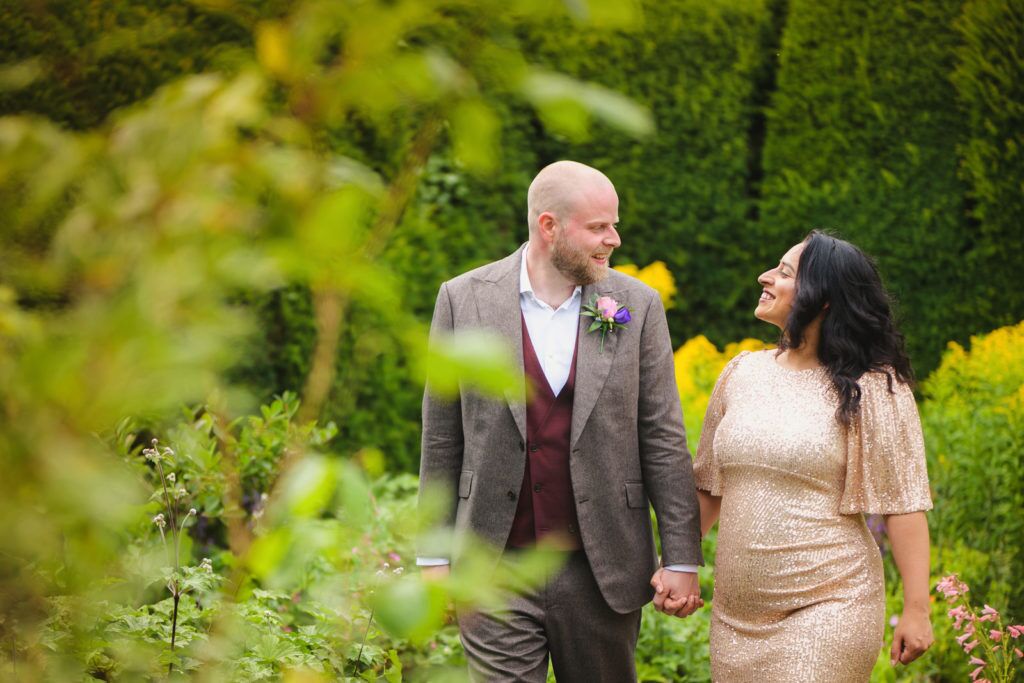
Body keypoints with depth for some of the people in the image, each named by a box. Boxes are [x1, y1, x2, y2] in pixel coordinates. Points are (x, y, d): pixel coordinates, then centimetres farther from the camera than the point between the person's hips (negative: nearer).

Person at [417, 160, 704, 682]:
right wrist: (433, 556, 2)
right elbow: (441, 440, 3)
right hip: (496, 571, -1)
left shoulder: (637, 306, 1)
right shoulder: (465, 299, -1)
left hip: (601, 573, 1)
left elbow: (663, 441, 2)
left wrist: (682, 560, -2)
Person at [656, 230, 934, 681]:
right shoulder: (741, 373, 8)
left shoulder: (872, 389, -6)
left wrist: (916, 610, -11)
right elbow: (708, 487, 16)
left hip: (827, 609, -5)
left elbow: (903, 504, -8)